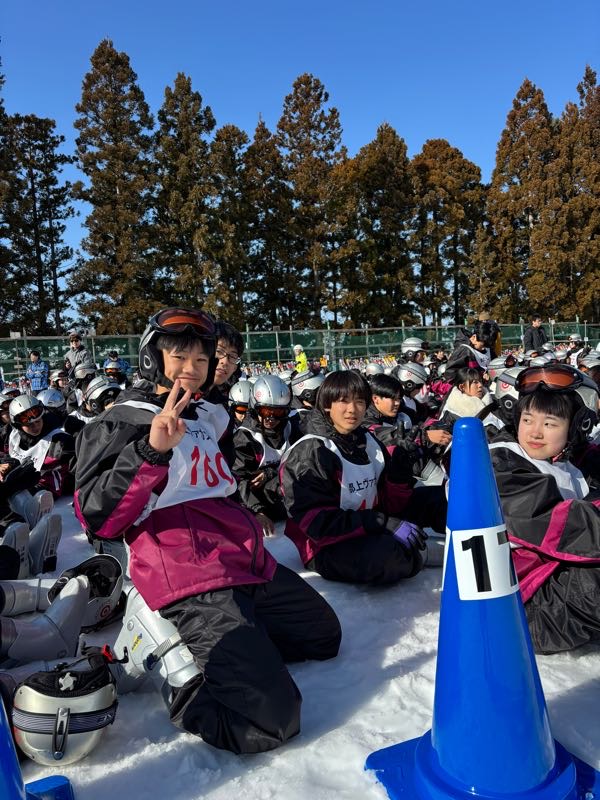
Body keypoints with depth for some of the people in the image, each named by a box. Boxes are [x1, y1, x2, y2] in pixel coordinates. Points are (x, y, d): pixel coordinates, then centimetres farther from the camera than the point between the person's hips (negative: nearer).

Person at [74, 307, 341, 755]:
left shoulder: (212, 418, 20)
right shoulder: (122, 424, -4)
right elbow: (98, 519, -15)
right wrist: (152, 450, -25)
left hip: (250, 565, 9)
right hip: (191, 579, -9)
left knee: (324, 634, 20)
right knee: (270, 721, -18)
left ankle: (232, 645, 15)